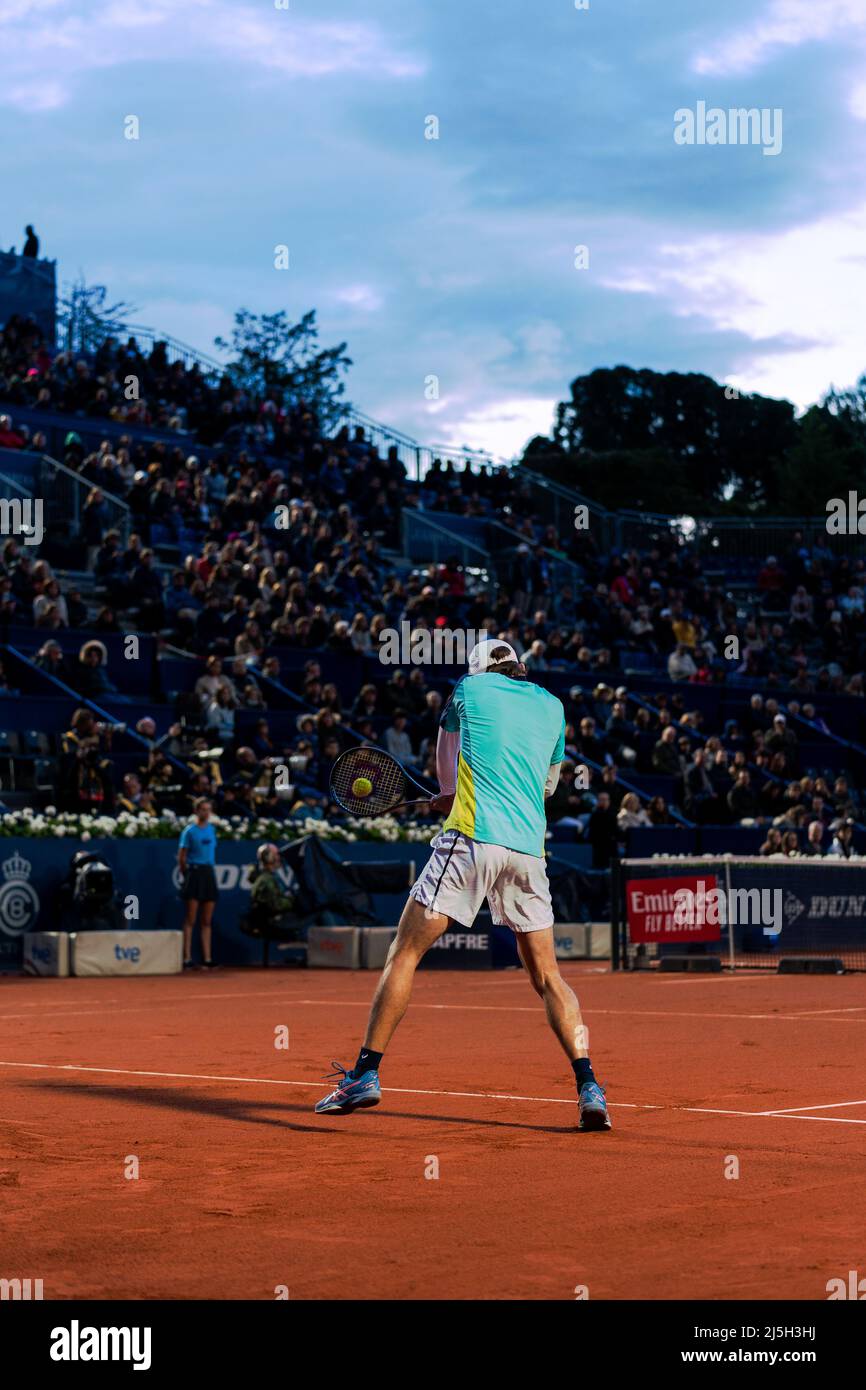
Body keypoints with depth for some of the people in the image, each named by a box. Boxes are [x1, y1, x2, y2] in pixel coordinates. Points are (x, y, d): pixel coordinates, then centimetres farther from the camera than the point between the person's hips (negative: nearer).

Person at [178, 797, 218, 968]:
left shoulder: (212, 829, 11)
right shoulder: (189, 831, -5)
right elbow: (181, 857, -2)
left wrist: (209, 867, 12)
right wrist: (186, 875, 0)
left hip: (209, 873, 6)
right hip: (194, 873, -6)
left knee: (207, 921, 7)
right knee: (190, 920, -5)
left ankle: (207, 958, 9)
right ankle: (187, 959, -4)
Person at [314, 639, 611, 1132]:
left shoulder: (469, 689, 12)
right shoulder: (553, 706, 20)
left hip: (472, 838, -3)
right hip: (529, 849, 3)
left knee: (405, 954, 4)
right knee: (548, 976, 10)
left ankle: (366, 1073, -2)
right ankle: (589, 1087, -3)